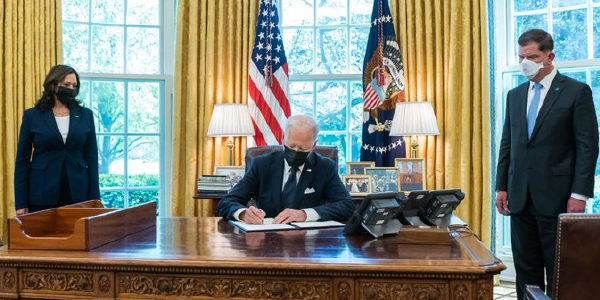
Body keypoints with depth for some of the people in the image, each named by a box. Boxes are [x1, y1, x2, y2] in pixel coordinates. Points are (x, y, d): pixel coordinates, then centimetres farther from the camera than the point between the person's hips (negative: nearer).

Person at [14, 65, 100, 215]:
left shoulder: (85, 115, 5)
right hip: (42, 195, -1)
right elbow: (22, 159, 1)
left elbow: (91, 157, 5)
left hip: (77, 194, 1)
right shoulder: (32, 115, 1)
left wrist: (94, 199, -1)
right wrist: (21, 203, -4)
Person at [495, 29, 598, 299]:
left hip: (556, 196, -5)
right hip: (520, 196, 5)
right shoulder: (515, 95, 13)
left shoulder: (576, 91, -3)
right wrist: (501, 186, 9)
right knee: (526, 269, 10)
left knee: (559, 272, 3)